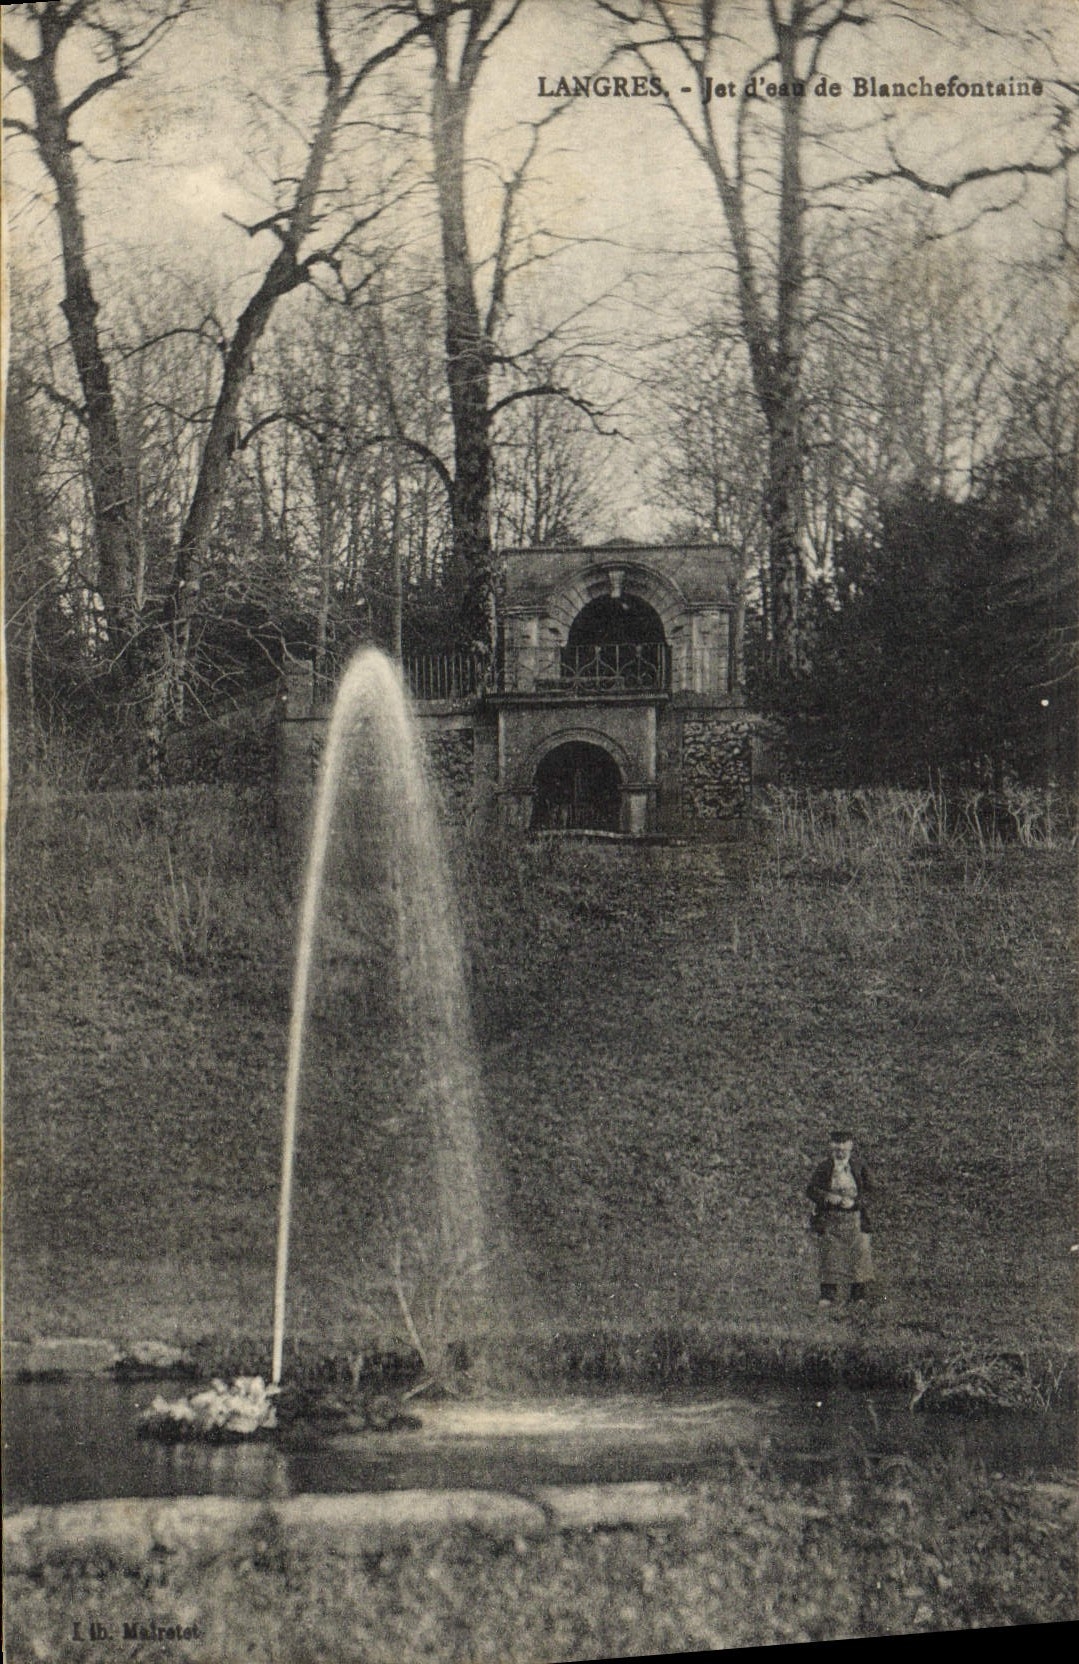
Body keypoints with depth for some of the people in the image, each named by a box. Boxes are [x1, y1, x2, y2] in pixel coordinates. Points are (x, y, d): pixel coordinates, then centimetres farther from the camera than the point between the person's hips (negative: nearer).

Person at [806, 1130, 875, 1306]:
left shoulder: (859, 1165, 1)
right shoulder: (824, 1168, 1)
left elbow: (868, 1190, 2)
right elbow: (810, 1189, 0)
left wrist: (854, 1201, -14)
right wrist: (827, 1196, -17)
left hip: (854, 1218, 0)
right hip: (830, 1219, 0)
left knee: (859, 1254, -1)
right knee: (830, 1258, 0)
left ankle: (859, 1295, 9)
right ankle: (827, 1296, 5)